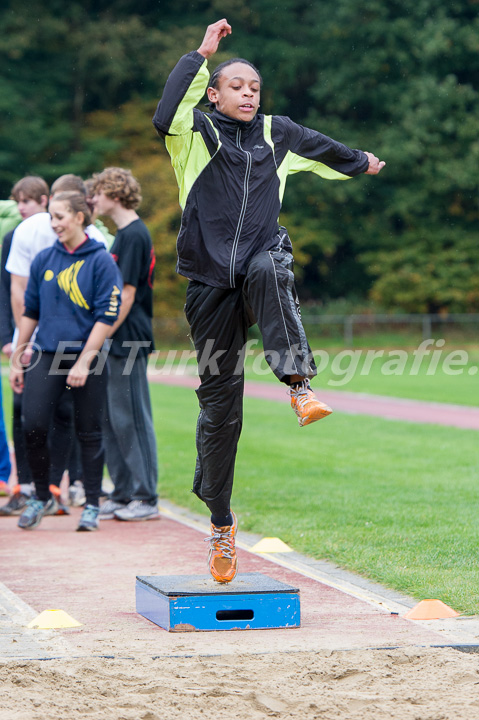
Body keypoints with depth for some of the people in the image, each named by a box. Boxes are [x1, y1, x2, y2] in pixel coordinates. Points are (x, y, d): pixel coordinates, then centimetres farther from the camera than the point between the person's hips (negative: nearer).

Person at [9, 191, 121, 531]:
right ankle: (42, 495, 11)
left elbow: (106, 317, -9)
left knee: (89, 433, 3)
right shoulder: (44, 260, 9)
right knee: (33, 426, -8)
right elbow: (31, 312, 16)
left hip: (88, 360, -3)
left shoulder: (101, 261, -5)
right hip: (46, 356, 3)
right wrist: (17, 359, 14)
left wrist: (84, 362, -14)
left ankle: (92, 506, 14)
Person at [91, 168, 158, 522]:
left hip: (128, 344, -10)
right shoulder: (125, 233, 16)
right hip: (117, 345, 10)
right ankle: (123, 495, 18)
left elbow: (127, 296, -17)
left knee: (131, 419, -5)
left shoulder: (134, 235, -14)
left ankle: (146, 498, 0)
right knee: (113, 419, 12)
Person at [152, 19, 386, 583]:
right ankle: (221, 522, 11)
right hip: (211, 280, -2)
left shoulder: (277, 134, 16)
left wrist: (360, 163, 54)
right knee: (220, 402, -1)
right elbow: (165, 117, -20)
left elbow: (322, 148, 37)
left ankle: (299, 384, -46)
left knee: (267, 270, -39)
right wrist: (200, 54, -18)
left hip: (263, 258, 2)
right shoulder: (198, 132, 4)